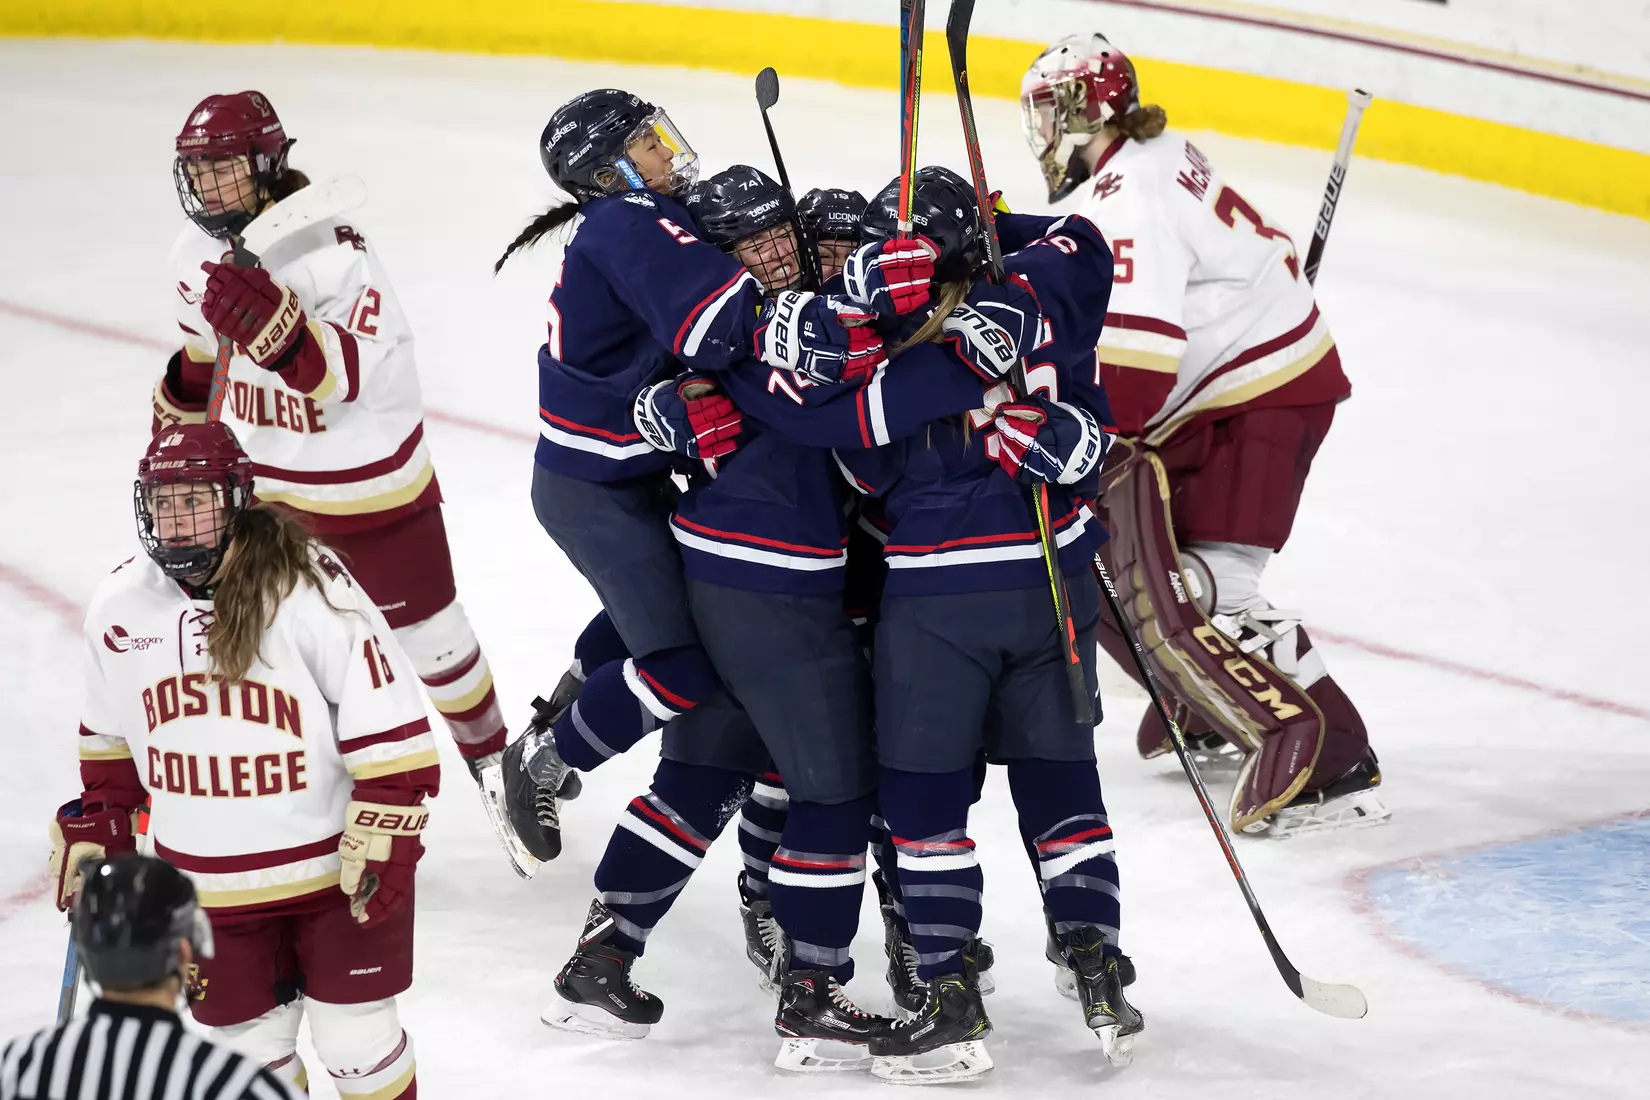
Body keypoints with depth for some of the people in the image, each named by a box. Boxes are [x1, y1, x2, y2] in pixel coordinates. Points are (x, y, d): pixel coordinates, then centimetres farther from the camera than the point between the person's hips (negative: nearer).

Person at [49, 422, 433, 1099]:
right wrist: (94, 833, 15)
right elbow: (108, 737, 14)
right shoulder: (121, 606, -3)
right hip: (211, 887, 4)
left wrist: (382, 845, -16)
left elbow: (387, 723, -15)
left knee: (356, 1042, 6)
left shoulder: (308, 586, -19)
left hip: (333, 865, -4)